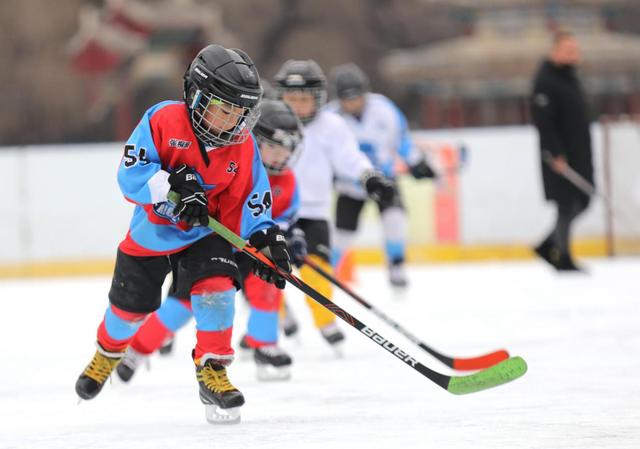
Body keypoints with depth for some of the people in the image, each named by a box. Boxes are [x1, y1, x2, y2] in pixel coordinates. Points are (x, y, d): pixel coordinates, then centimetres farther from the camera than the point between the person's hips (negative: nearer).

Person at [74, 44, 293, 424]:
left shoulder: (242, 145, -11)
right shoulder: (163, 120, -22)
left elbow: (250, 201, -7)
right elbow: (130, 175, -26)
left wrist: (267, 239, -23)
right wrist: (174, 184, -40)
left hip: (205, 234, 1)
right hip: (152, 231, -1)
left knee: (216, 287, -25)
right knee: (131, 305, 12)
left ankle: (212, 370, -12)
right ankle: (109, 351, 46)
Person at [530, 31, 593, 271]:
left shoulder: (569, 75, 15)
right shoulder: (545, 80, -15)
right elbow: (543, 122, -20)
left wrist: (585, 154, 24)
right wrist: (555, 155, -23)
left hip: (578, 154, 9)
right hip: (559, 157, -9)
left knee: (581, 202, 10)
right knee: (566, 205, -6)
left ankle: (548, 245, 22)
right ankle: (562, 258, 3)